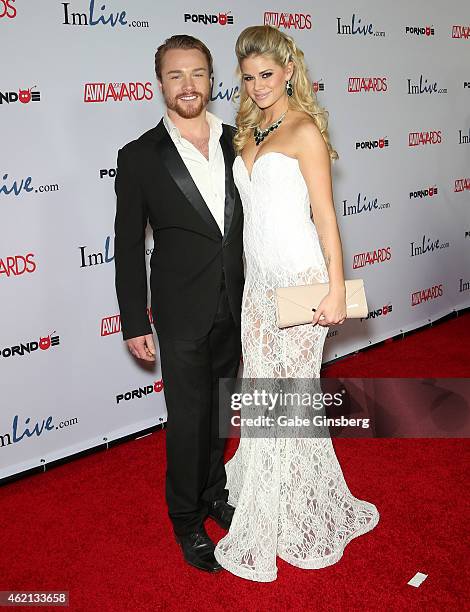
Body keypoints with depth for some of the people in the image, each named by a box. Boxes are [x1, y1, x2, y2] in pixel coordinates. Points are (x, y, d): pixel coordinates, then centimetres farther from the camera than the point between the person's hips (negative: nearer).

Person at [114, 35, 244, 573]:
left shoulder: (237, 143, 2)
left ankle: (214, 492, 42)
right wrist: (135, 323, -8)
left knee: (219, 407, 19)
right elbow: (128, 247, -7)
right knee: (188, 417, 6)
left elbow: (252, 221, 9)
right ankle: (187, 517, 28)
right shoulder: (139, 157, -9)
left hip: (234, 306, 4)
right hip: (183, 314, -4)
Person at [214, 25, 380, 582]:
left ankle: (266, 534, 19)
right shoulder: (248, 132, 14)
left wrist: (336, 291, -14)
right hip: (257, 280, 7)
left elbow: (325, 217, -11)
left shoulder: (305, 130, -8)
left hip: (298, 280, -7)